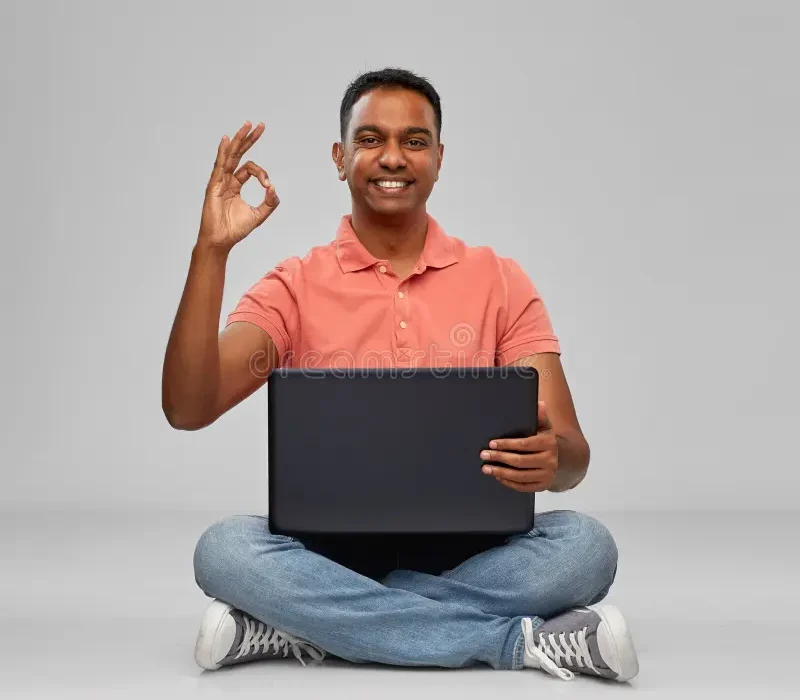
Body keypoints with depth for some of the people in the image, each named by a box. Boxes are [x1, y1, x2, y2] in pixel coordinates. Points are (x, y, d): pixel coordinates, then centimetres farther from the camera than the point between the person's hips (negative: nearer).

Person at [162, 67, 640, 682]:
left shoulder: (499, 281, 5)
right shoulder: (294, 287, 4)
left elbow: (573, 456, -1)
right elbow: (187, 409, -11)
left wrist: (551, 457, -26)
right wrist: (212, 250, -18)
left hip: (464, 552, 1)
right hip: (331, 548, 0)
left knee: (584, 545, -28)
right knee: (226, 549, -31)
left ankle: (308, 629, -21)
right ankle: (520, 641, -24)